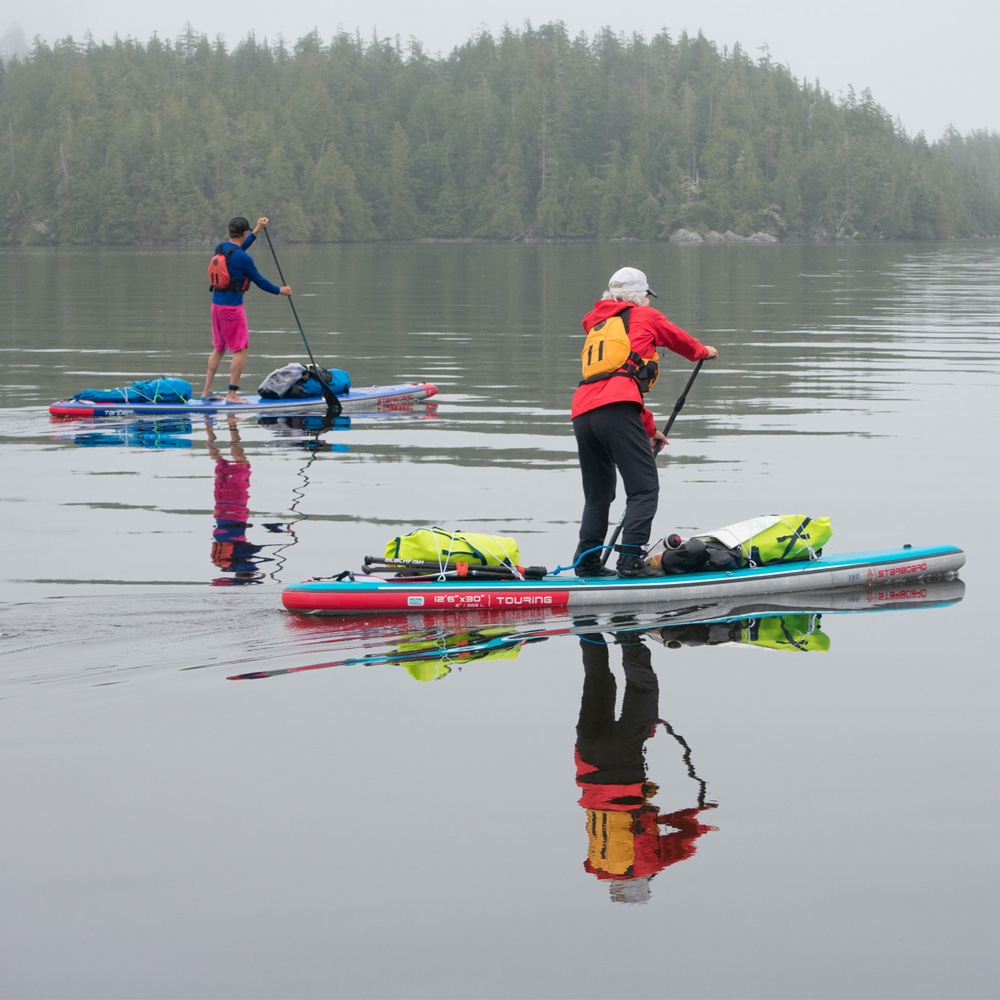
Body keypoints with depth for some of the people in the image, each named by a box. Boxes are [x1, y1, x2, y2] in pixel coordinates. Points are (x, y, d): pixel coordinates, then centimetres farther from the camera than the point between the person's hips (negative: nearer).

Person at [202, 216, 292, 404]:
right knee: (241, 350, -2)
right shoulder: (243, 258, -16)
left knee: (218, 349, 18)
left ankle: (207, 391, 19)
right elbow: (259, 281, -7)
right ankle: (232, 394, -6)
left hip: (216, 304, 8)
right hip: (233, 306, -8)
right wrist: (280, 290, 10)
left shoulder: (220, 249, 6)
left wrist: (257, 230, 34)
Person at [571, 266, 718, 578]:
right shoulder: (644, 316, 15)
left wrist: (649, 429, 46)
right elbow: (679, 340, 34)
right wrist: (704, 352, 57)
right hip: (616, 411, -7)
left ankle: (586, 561, 15)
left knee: (597, 494, 19)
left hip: (582, 414, 7)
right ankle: (630, 560, -16)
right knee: (644, 488, -5)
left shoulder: (597, 326, 34)